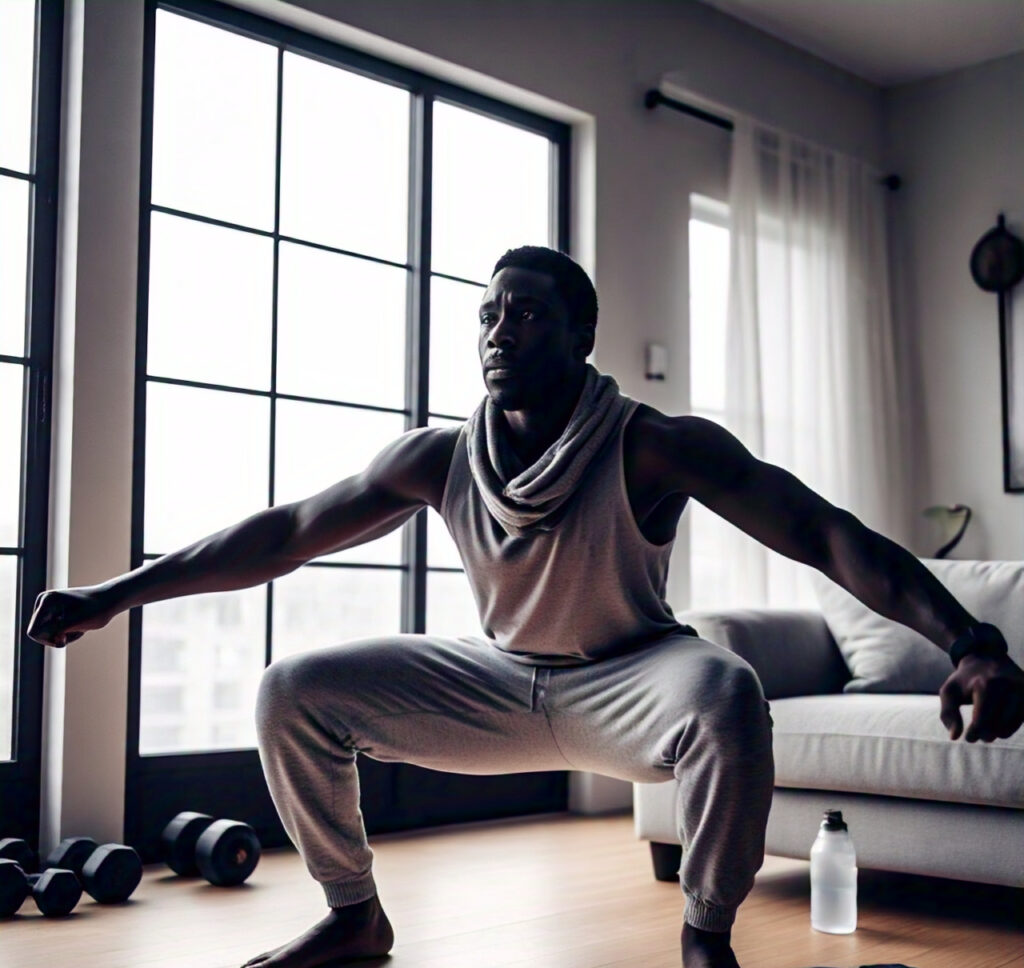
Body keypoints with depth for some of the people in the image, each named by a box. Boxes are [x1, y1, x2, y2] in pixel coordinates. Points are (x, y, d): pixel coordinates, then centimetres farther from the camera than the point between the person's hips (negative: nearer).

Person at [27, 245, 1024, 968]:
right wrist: (111, 595, -7)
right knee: (292, 691, -7)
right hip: (498, 680, 4)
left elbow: (828, 533, -30)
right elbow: (282, 533, -7)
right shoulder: (438, 459, -13)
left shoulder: (654, 448, -24)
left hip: (625, 684, -4)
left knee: (725, 697, -39)